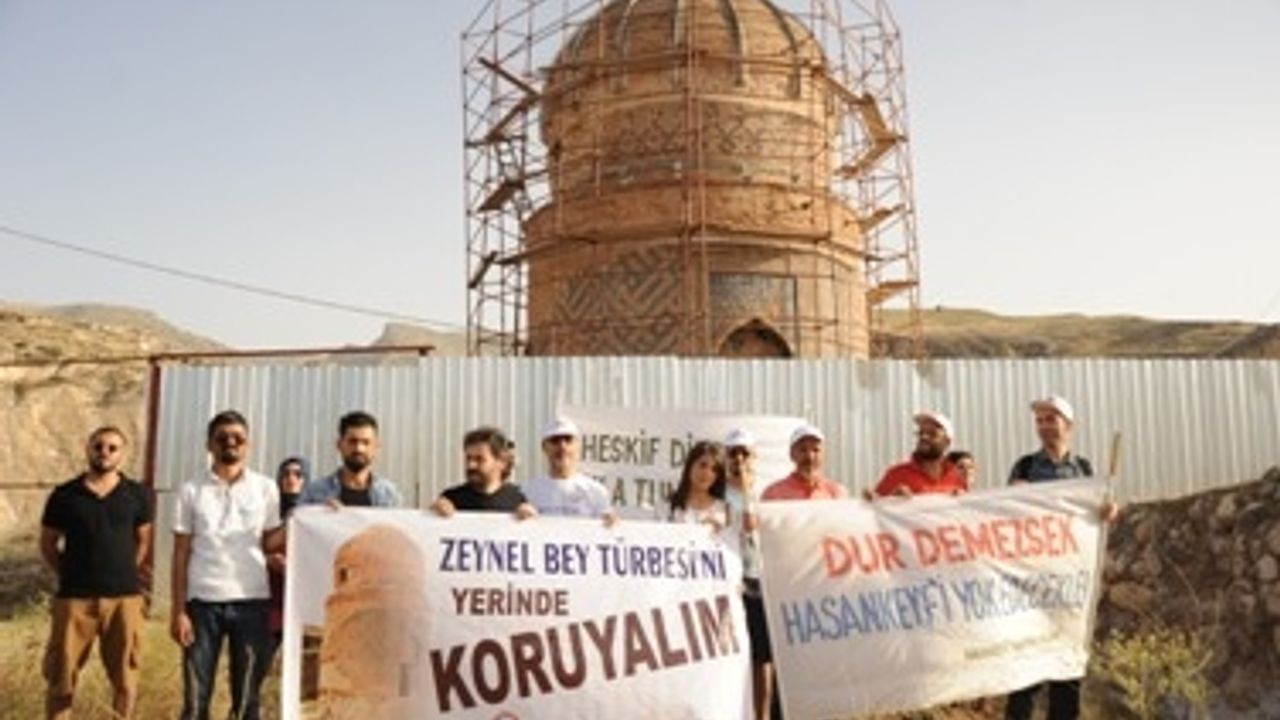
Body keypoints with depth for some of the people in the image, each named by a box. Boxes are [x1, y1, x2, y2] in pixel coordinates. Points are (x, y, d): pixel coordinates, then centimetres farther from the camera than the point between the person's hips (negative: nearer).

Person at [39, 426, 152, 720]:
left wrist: (123, 574, 10)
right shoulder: (64, 495, -1)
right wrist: (71, 575, 5)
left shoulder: (137, 495, 2)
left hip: (125, 597, 1)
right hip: (74, 598, 0)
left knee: (125, 676, 9)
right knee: (61, 676, 6)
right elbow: (47, 543, 9)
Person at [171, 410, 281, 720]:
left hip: (252, 602, 0)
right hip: (203, 602, 0)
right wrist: (178, 610, -3)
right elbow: (181, 554, 4)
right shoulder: (192, 490, 4)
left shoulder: (265, 488, 5)